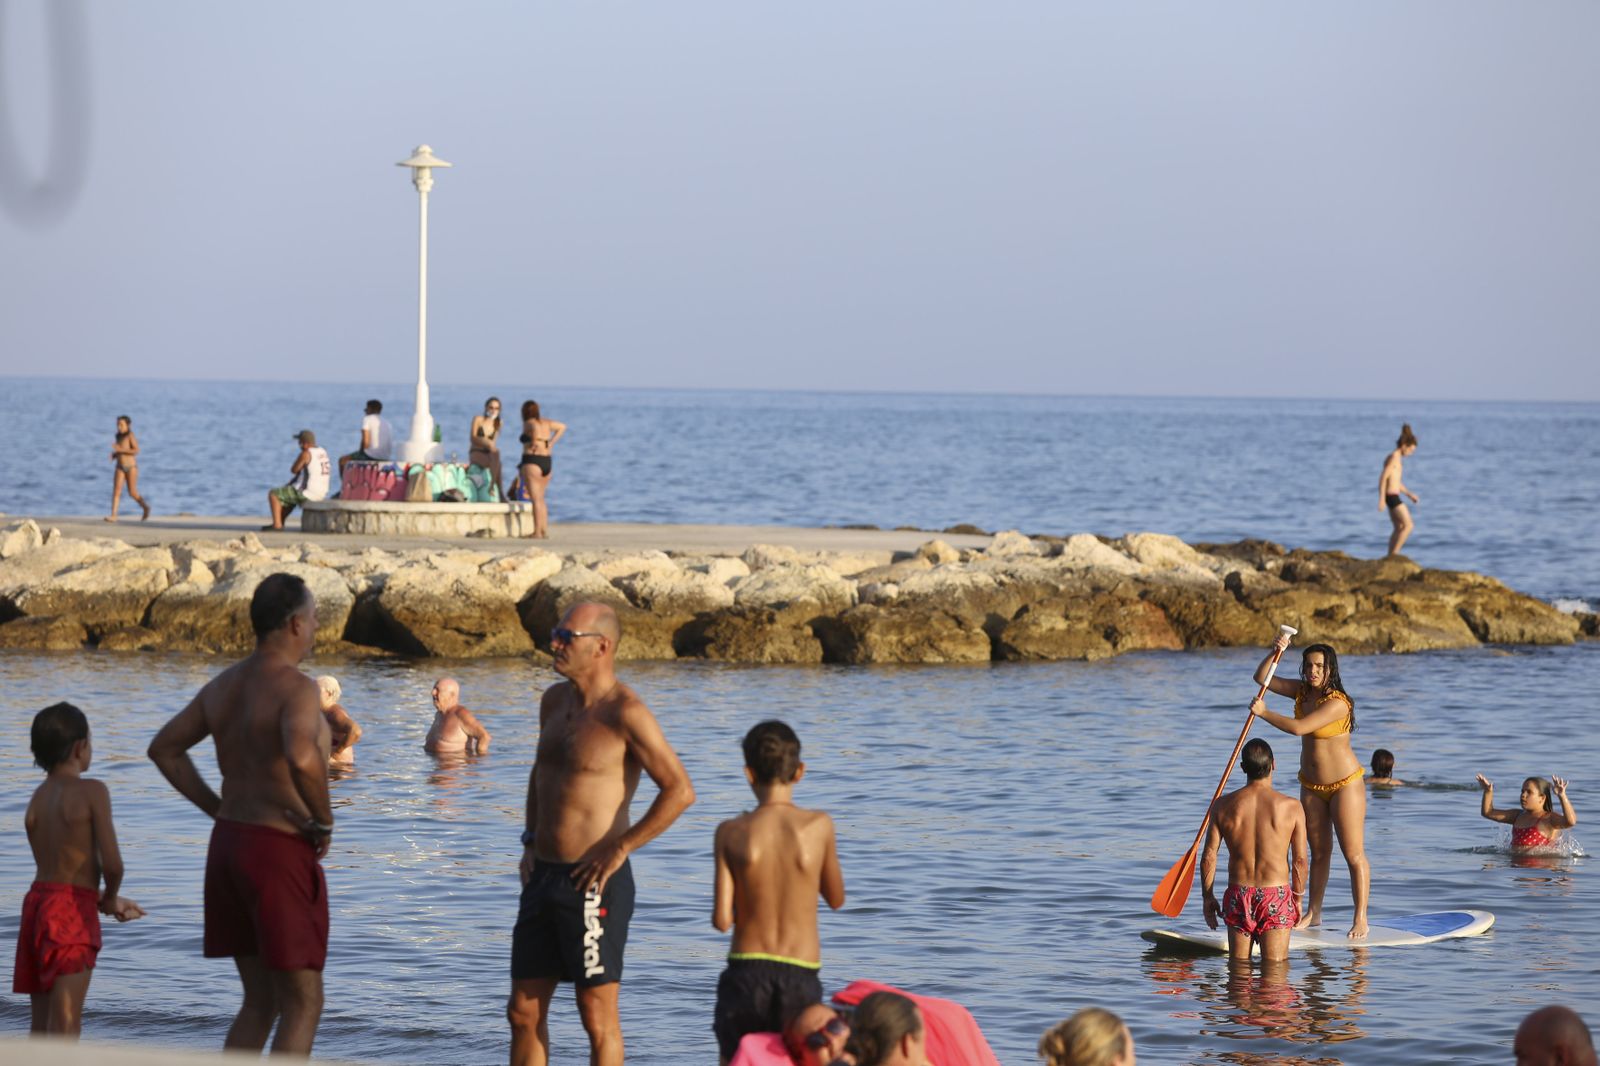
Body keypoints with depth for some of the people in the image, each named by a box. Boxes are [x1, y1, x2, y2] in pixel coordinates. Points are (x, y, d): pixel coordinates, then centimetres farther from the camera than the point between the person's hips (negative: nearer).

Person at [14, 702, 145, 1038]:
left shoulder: (37, 799, 13)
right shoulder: (92, 792, -9)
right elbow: (112, 863, -14)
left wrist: (106, 900, 22)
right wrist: (110, 898, 6)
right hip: (71, 912, -7)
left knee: (41, 1024, 14)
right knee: (65, 1026, -9)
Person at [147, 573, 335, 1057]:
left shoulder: (225, 684, 10)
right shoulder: (296, 688, -17)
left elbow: (164, 749, 20)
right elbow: (302, 758, -37)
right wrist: (324, 821, -19)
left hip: (230, 843, 8)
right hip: (281, 852, -8)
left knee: (260, 1001, 17)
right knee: (302, 1003, 0)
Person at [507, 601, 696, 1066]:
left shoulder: (625, 711, -14)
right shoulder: (555, 700, 12)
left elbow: (679, 790, -19)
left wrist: (620, 847, -18)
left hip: (592, 883, -8)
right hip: (543, 875, 8)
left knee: (598, 1017, -1)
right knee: (524, 1011, 10)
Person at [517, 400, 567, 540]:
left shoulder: (529, 423, -8)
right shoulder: (546, 423, 13)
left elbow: (535, 428, -32)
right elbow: (562, 426, 28)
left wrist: (534, 442, -16)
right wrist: (551, 443, 21)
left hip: (531, 461, -8)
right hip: (547, 462, 8)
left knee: (536, 499, -9)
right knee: (541, 499, 16)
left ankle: (537, 532, -12)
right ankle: (545, 530, 14)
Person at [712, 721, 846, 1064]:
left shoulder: (731, 833, -3)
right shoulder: (819, 825, -2)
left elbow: (721, 921, -5)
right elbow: (836, 899, 14)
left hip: (746, 974, 0)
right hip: (801, 978, 0)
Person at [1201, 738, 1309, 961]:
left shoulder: (1223, 805, -1)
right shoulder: (1291, 807, -6)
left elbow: (1209, 857, 1)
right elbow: (1300, 861, -3)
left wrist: (1208, 897, 12)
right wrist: (1298, 899, 10)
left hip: (1237, 894, 2)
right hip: (1276, 895, -2)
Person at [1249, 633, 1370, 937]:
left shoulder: (1337, 703, -23)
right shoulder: (1302, 692, 1)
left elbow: (1299, 727, -31)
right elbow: (1262, 678, 6)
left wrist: (1263, 712, -18)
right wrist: (1274, 652, -12)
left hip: (1344, 784, -8)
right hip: (1311, 785, 8)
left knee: (1353, 854, -4)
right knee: (1319, 852, 16)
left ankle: (1360, 920, 0)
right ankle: (1313, 913, 23)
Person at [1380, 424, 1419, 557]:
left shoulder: (1396, 457, 15)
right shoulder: (1394, 457, -14)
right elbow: (1383, 477, -21)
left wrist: (1409, 494, 21)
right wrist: (1382, 499, -25)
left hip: (1393, 496, 10)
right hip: (1392, 496, -10)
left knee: (1399, 528, 15)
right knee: (1408, 525, -7)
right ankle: (1394, 554, -6)